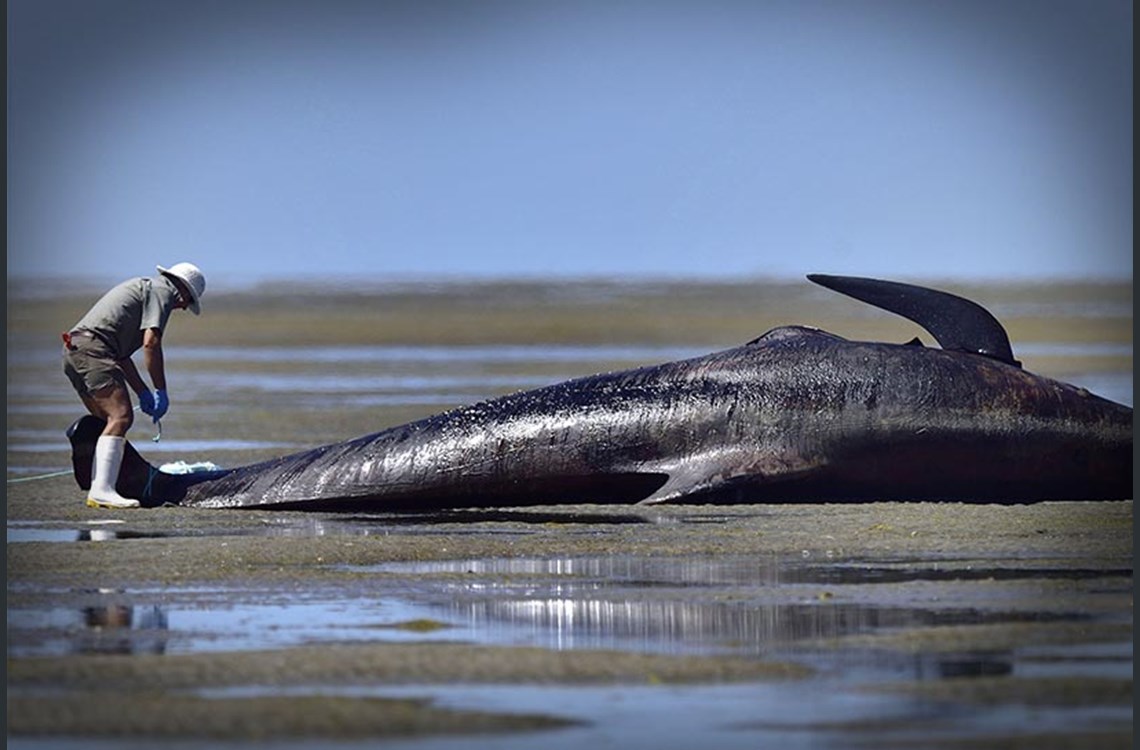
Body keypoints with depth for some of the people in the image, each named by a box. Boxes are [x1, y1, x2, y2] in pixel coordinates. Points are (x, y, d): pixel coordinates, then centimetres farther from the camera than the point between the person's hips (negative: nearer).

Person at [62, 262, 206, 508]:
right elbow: (151, 342, -11)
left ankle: (97, 491, 9)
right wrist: (161, 392, -5)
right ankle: (103, 490, -29)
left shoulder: (142, 287, 32)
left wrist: (144, 393, 30)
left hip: (73, 350, 10)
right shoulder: (163, 291, 2)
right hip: (92, 347, -10)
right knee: (121, 416, -18)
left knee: (109, 420, 15)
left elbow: (122, 355, 32)